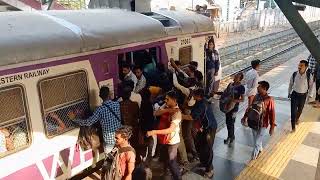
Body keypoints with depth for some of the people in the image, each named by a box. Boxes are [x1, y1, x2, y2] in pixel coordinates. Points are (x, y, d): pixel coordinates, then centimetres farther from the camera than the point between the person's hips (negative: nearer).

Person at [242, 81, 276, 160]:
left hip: (262, 125, -6)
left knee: (257, 142, 2)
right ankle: (259, 149, 52)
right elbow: (250, 107, 10)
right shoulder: (256, 96, -3)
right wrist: (245, 116, 13)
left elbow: (272, 114, -16)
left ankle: (253, 157, 22)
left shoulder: (269, 100, -20)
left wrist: (272, 127, -15)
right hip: (253, 122, 6)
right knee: (256, 139, 25)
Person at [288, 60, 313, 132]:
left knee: (300, 109, 22)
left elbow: (311, 85, -2)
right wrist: (289, 93, 8)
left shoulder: (309, 75, -18)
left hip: (303, 95, 1)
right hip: (294, 94, -1)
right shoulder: (294, 74, -16)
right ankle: (293, 126, 11)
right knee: (293, 110, -3)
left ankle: (297, 118, 54)